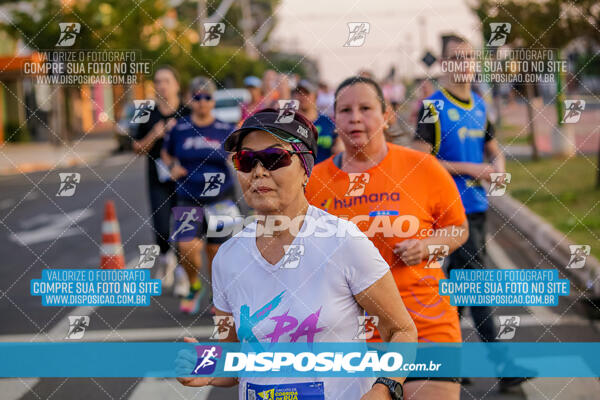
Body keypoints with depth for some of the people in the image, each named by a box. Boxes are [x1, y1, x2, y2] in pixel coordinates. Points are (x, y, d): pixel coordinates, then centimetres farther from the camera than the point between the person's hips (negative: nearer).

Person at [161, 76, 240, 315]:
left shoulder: (225, 131, 1)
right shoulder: (180, 129, 1)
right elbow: (165, 153, 16)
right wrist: (173, 167, -3)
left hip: (220, 199, 0)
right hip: (189, 200, 0)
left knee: (215, 250, 5)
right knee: (186, 247, -15)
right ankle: (194, 287, 15)